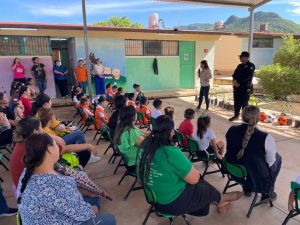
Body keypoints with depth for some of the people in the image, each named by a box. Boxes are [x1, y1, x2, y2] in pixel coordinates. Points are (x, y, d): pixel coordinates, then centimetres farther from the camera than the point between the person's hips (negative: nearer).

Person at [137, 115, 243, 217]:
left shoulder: (145, 145, -8)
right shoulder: (171, 153, -32)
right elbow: (194, 178, -21)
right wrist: (195, 171, 1)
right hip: (172, 202, -7)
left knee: (200, 183, 22)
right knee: (206, 188, 18)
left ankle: (217, 201, 43)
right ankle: (220, 200, 48)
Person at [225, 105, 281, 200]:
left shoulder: (231, 130, -14)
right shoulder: (266, 138, -26)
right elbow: (270, 161, -11)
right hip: (258, 179, -4)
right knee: (277, 158, 23)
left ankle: (246, 188, 41)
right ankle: (267, 193, 36)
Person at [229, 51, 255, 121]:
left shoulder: (251, 66, -5)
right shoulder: (240, 66, 17)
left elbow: (247, 77, -14)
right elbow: (234, 74, 11)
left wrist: (239, 82, -15)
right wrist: (234, 81, -9)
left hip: (245, 87, -6)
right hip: (237, 86, 6)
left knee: (244, 103, -4)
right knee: (236, 101, 10)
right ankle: (236, 115, 23)